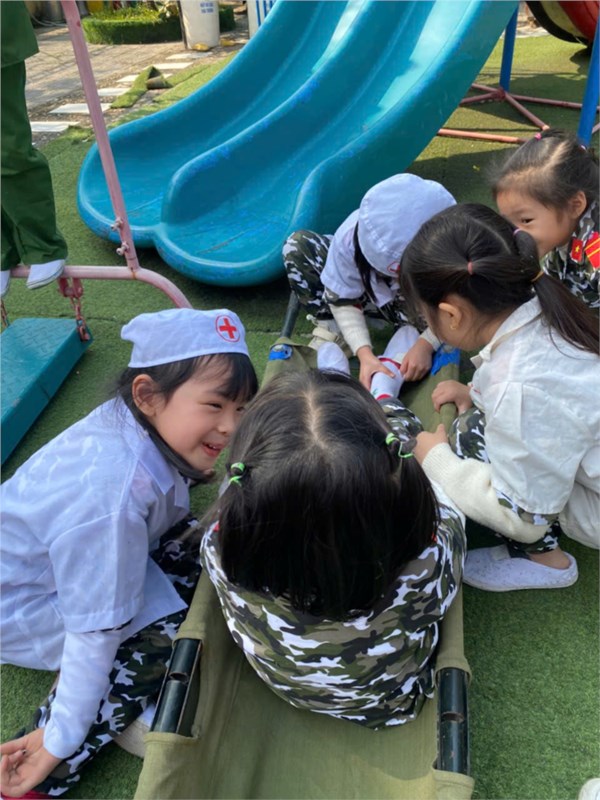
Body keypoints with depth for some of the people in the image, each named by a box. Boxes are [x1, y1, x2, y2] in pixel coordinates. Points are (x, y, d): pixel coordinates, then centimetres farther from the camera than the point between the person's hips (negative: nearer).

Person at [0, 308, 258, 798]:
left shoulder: (143, 422, -18)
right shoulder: (116, 493, -41)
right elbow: (96, 632, -31)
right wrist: (60, 741, -22)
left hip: (56, 551, 8)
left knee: (196, 548, -1)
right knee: (164, 634, -19)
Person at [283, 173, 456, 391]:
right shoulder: (349, 237, -34)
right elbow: (342, 299, -25)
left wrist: (426, 344, -40)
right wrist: (364, 353, -38)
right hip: (370, 293, 2)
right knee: (297, 245, -18)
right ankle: (332, 328, -12)